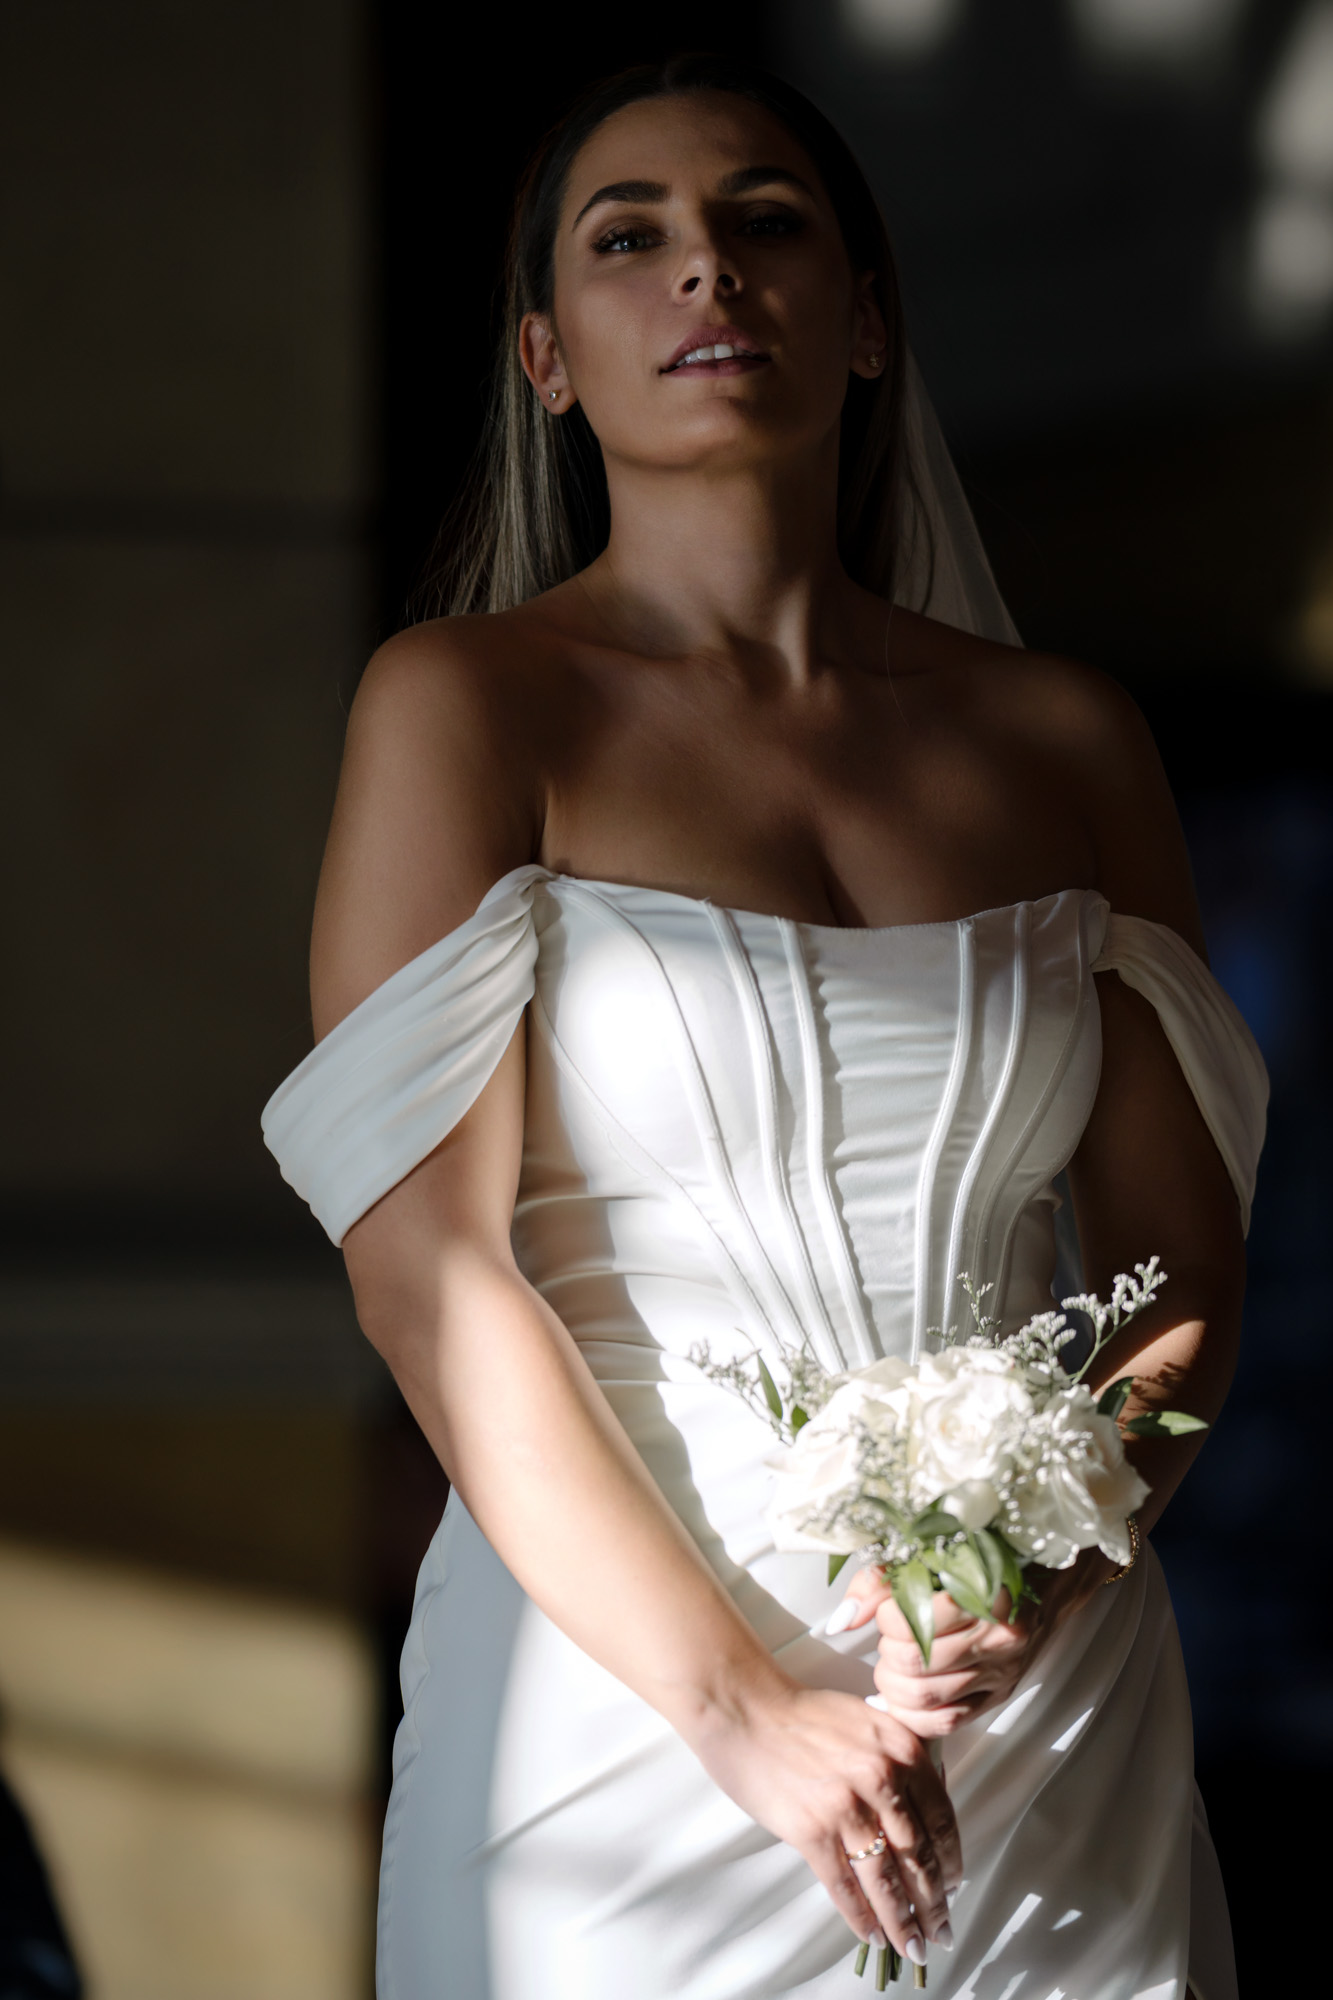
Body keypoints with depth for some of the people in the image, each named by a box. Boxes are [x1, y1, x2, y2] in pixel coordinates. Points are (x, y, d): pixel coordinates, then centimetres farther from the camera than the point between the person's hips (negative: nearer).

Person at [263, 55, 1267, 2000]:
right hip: (621, 1721, -3)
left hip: (1051, 1733, 3)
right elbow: (427, 1265, -11)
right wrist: (743, 1706, -16)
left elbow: (1188, 1259, 6)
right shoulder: (465, 704, -3)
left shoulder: (1067, 740, 6)